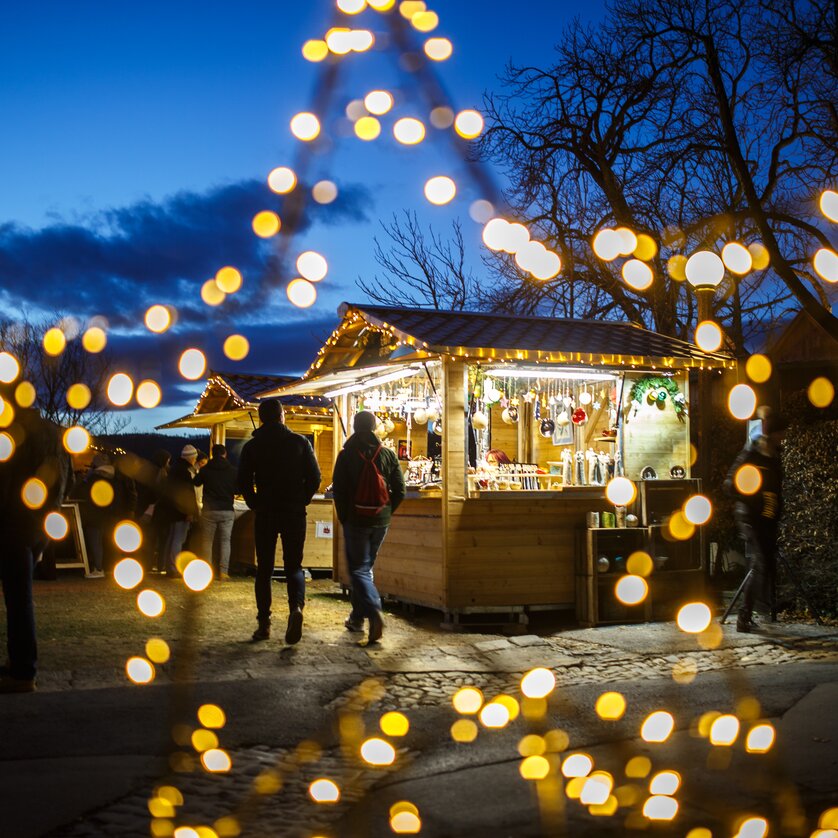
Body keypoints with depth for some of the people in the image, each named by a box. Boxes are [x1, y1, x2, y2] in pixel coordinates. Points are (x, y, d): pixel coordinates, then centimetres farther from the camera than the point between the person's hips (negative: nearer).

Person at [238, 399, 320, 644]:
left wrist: (256, 504, 11)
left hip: (265, 513, 0)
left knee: (264, 568, 10)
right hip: (295, 513, 0)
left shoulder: (252, 446, 1)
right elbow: (314, 477, -3)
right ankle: (296, 606, -20)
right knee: (293, 565, 7)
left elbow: (243, 481, -2)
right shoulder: (300, 442, -1)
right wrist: (301, 501, 9)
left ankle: (264, 623, 6)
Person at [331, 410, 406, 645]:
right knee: (365, 567, 18)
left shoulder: (347, 455, -7)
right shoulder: (388, 454, 1)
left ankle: (373, 611, -23)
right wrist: (386, 512, 11)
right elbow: (399, 491, -1)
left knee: (358, 569, -1)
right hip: (381, 522, 4)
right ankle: (357, 617, 23)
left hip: (356, 520, -4)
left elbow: (338, 490, -7)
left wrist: (343, 517, 6)